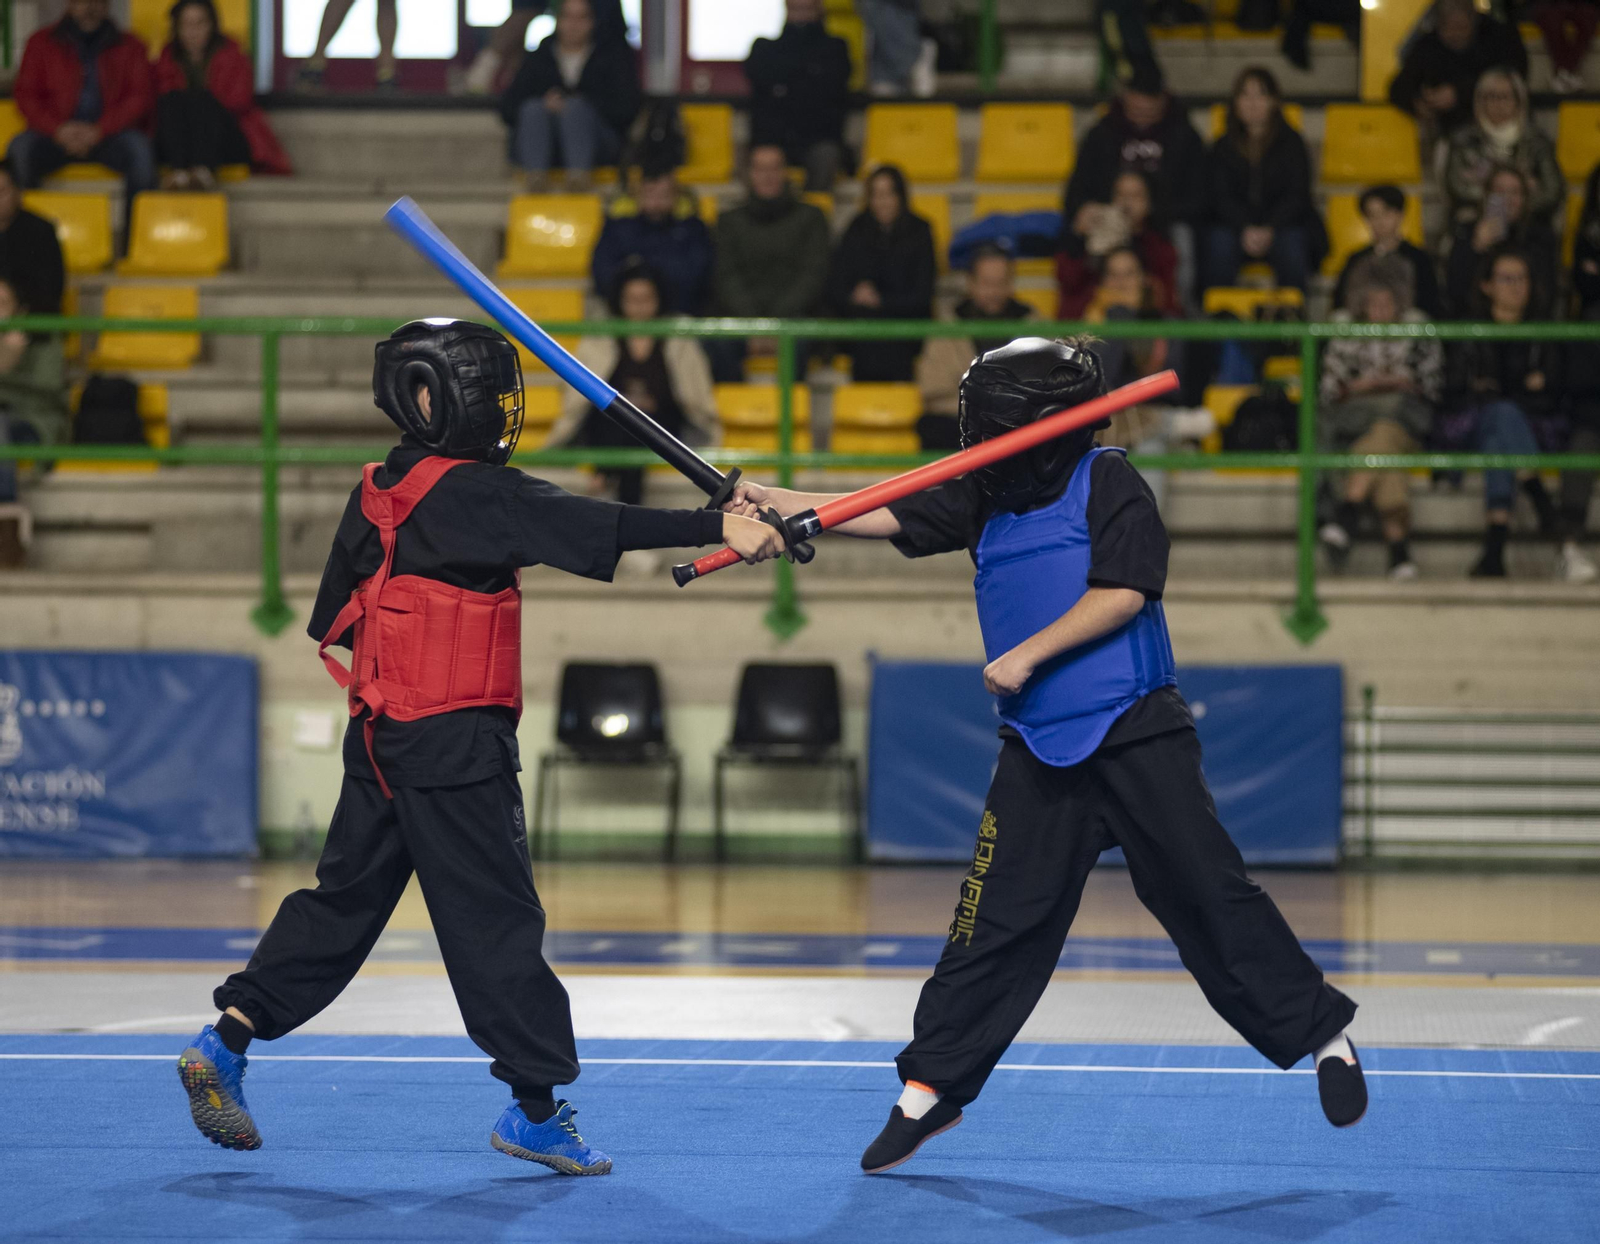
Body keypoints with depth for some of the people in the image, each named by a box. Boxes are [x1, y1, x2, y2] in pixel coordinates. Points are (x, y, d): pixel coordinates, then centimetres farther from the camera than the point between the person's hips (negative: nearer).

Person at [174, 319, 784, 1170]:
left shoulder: (380, 492, 10)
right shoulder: (470, 495, -15)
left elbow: (332, 620, 16)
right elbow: (595, 527, -25)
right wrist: (718, 529, -31)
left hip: (381, 738, 8)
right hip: (453, 745, -8)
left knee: (345, 898, 15)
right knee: (495, 918, -2)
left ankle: (225, 1043, 13)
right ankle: (535, 1107, 2)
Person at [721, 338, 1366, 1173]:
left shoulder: (1109, 484, -4)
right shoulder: (987, 496, 12)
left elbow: (1123, 593, -13)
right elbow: (886, 517, 6)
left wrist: (1029, 655, -16)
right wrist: (772, 502, -4)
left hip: (1136, 737, -4)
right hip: (1040, 751, 4)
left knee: (1208, 895, -4)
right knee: (998, 918, 1)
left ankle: (1320, 1033, 10)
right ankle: (932, 1087, 7)